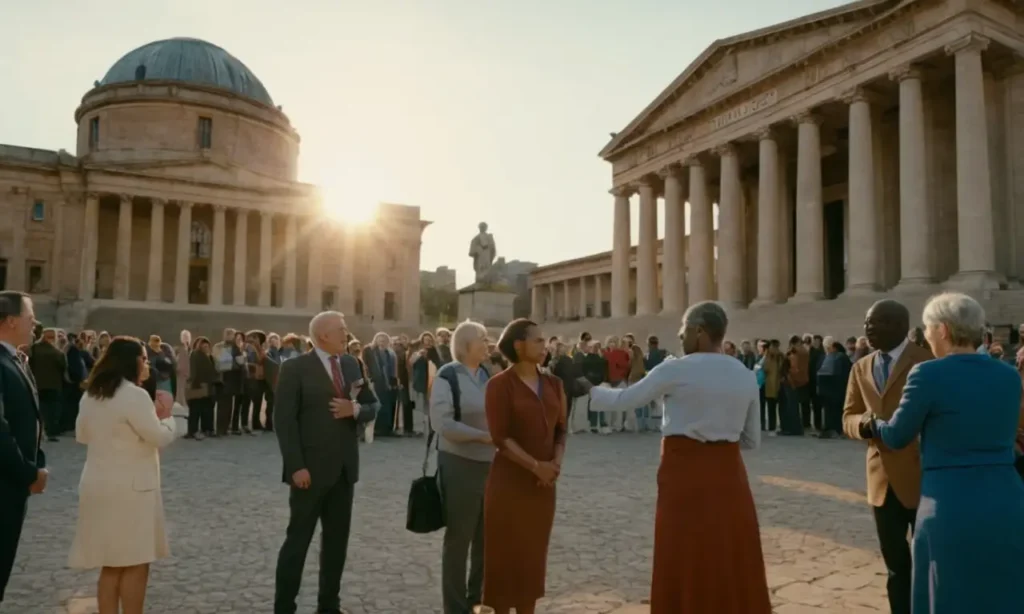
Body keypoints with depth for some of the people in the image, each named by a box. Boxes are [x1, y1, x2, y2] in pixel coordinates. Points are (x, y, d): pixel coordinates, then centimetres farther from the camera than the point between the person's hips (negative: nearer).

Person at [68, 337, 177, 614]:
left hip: (100, 485, 8)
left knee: (111, 565, 15)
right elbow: (160, 437, -15)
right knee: (135, 565, 2)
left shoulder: (91, 395, 9)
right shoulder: (135, 395, -17)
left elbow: (82, 435, 21)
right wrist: (166, 413, 1)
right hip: (130, 488, -8)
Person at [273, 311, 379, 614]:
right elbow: (284, 421, -12)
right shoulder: (295, 368, -8)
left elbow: (373, 406, 11)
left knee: (337, 539, 13)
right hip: (312, 469, -6)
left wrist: (355, 410, -11)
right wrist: (296, 466, -17)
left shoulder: (351, 364, 8)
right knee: (298, 539, 4)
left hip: (344, 468, 6)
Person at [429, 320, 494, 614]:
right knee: (458, 538, 6)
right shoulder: (447, 377, -11)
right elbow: (442, 422, -20)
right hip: (460, 465, -6)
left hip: (491, 465, 6)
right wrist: (483, 436, -23)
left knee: (488, 537, 15)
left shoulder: (489, 375, 8)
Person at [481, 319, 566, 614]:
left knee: (533, 553, 13)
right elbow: (500, 437, -14)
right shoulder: (500, 384, -10)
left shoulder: (553, 384, 7)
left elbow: (560, 428, 10)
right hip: (510, 480, -5)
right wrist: (535, 465, -18)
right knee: (505, 552, 3)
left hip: (544, 483, 6)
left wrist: (556, 462, -7)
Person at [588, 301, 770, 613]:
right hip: (728, 472, 5)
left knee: (686, 569, 8)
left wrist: (590, 390, 16)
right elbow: (752, 440, 10)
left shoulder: (676, 371, -10)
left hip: (684, 473, -4)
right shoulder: (746, 376, 4)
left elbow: (622, 400, -2)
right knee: (735, 567, 14)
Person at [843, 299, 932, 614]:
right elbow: (848, 417, 10)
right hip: (881, 478, 5)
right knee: (896, 564, 15)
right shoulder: (861, 368, 10)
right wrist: (863, 423, -12)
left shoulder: (928, 361, -8)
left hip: (921, 476, -5)